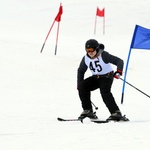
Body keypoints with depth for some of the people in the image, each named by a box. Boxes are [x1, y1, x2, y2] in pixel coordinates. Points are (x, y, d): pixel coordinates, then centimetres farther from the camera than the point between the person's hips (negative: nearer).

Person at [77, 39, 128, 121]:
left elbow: (119, 61, -24)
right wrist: (79, 84, 6)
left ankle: (116, 113, -27)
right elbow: (81, 70, 12)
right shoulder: (86, 58, -5)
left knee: (105, 92, -30)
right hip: (95, 78, 6)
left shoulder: (103, 55, -22)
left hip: (107, 77, -6)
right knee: (82, 86, -14)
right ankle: (87, 111, -6)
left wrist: (119, 72, -41)